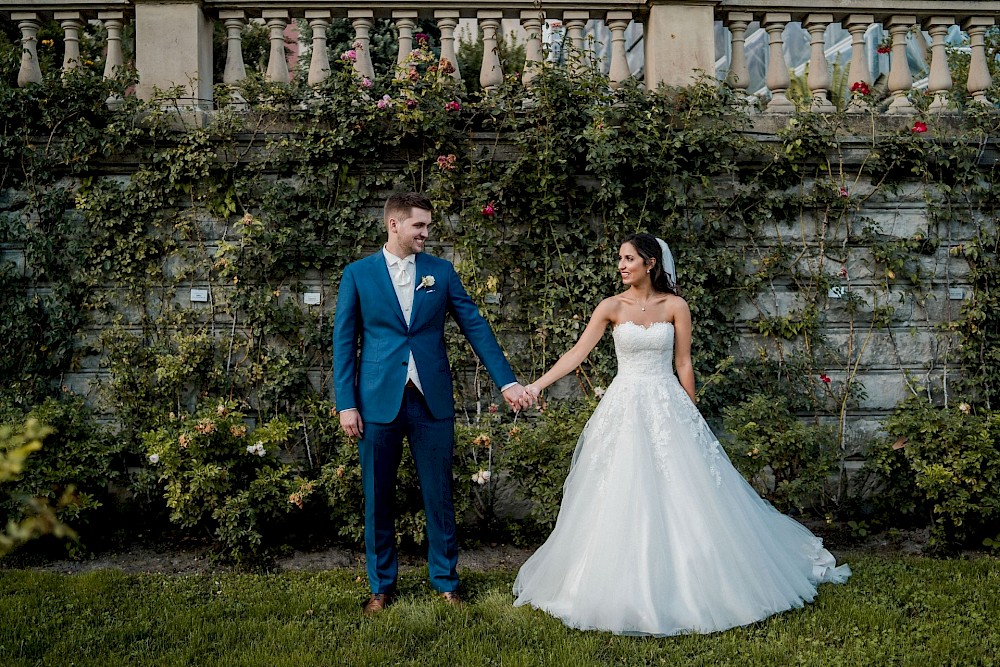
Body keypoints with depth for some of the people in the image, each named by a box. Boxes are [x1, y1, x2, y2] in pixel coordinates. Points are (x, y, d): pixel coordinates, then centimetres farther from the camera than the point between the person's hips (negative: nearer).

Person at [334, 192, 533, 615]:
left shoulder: (441, 271, 6)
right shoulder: (357, 274, 2)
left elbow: (475, 326, 4)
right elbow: (344, 342, 2)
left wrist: (507, 381, -2)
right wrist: (346, 404, -5)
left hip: (432, 401, 1)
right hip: (379, 402, -1)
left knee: (439, 496, 8)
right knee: (378, 499, 8)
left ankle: (445, 581, 24)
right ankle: (382, 586, 24)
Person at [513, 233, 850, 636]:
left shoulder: (675, 306, 0)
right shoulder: (612, 307, 0)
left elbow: (683, 365, 3)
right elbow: (578, 353, -8)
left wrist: (690, 416, 3)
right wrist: (537, 385, -17)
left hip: (668, 407, 0)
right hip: (625, 409, 0)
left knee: (680, 499, 2)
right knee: (623, 500, 2)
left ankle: (691, 588, 18)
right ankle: (627, 590, 16)